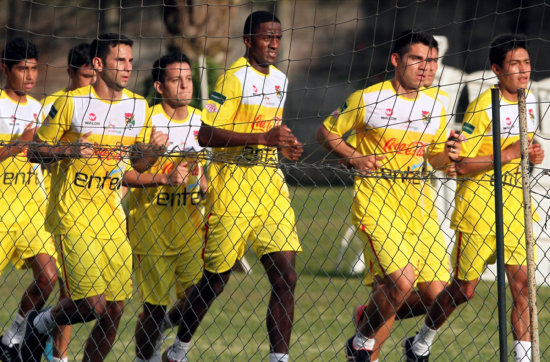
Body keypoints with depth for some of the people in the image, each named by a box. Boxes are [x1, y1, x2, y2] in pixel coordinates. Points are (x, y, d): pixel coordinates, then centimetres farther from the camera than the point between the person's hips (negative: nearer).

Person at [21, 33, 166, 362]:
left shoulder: (138, 106, 8)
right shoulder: (71, 103, -7)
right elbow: (35, 150, -2)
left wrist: (153, 149, -4)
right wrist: (69, 150, -21)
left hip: (111, 214, 5)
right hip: (72, 212, -5)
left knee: (115, 309, 0)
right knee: (93, 304, -14)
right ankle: (41, 323, 15)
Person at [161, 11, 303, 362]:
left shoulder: (279, 79, 13)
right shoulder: (234, 79, -12)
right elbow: (206, 135, -20)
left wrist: (284, 145, 7)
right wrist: (263, 138, -24)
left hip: (270, 184, 6)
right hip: (233, 184, -6)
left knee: (285, 277, -6)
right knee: (216, 279, 3)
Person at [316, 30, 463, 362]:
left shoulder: (435, 108, 9)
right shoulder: (367, 99, -5)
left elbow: (435, 159, 20)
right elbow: (326, 132, 5)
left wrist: (447, 156, -4)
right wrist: (354, 157, -12)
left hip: (413, 204, 5)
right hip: (374, 200, -5)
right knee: (403, 279, -19)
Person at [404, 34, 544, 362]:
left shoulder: (530, 100, 8)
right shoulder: (482, 107, -15)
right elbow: (462, 165, -17)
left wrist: (533, 155, 4)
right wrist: (508, 155, -23)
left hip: (516, 206, 6)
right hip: (478, 208, -6)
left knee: (522, 283, -7)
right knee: (464, 289, 4)